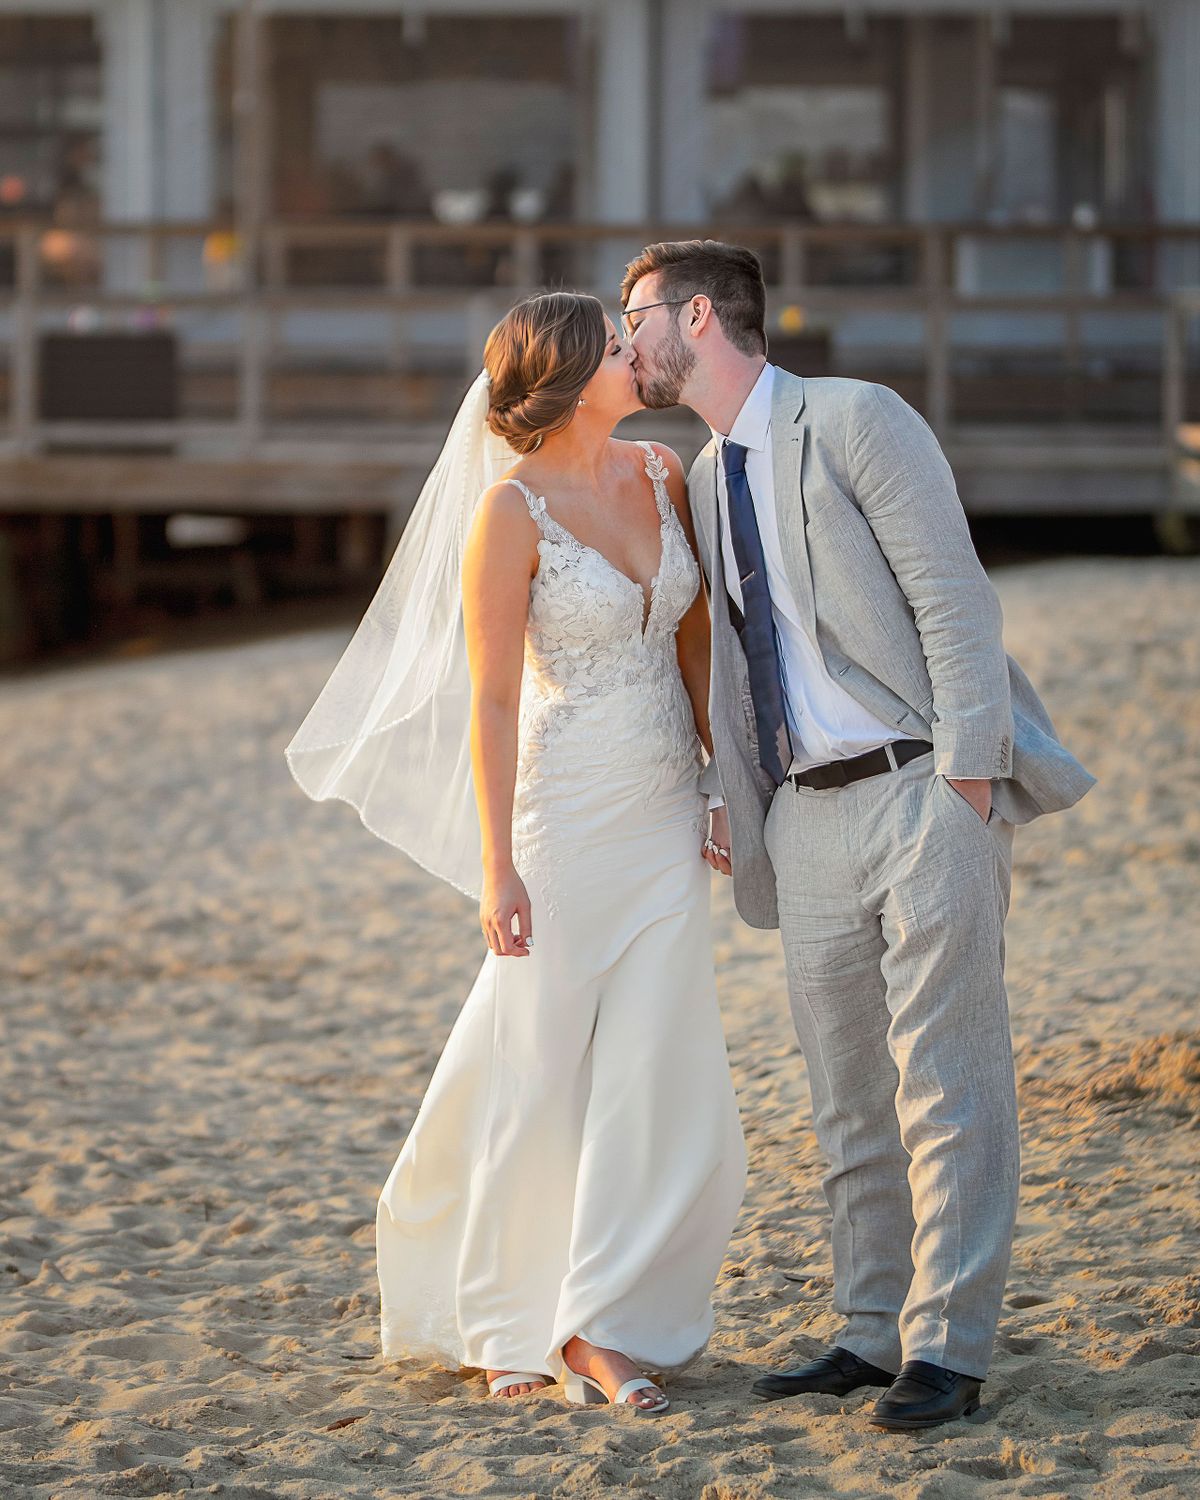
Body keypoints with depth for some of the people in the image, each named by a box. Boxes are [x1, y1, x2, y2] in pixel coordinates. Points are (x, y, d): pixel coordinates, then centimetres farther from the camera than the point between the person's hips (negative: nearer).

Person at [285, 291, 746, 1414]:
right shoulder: (511, 510, -13)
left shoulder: (661, 476, 4)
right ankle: (497, 1321, 19)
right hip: (568, 817, -6)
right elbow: (491, 700, -13)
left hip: (666, 818, 6)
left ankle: (596, 1327, 5)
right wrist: (496, 867, -15)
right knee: (541, 1064, 2)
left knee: (651, 1065, 1)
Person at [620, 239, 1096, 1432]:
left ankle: (947, 1350, -2)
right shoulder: (705, 483, 16)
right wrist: (726, 795, 15)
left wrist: (966, 781, -17)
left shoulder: (854, 421, -7)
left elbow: (953, 599, -12)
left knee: (947, 1085, -5)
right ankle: (873, 1334, 18)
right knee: (846, 1095, 10)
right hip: (808, 812, 7)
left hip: (922, 788, -7)